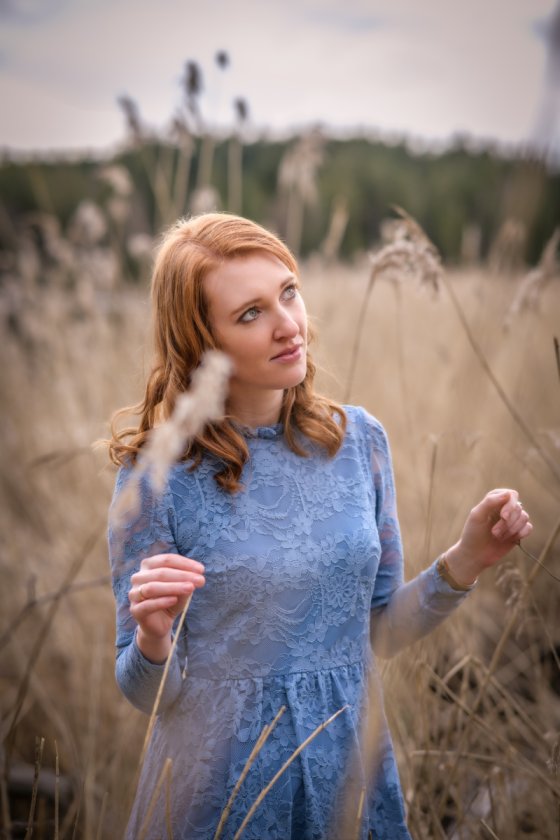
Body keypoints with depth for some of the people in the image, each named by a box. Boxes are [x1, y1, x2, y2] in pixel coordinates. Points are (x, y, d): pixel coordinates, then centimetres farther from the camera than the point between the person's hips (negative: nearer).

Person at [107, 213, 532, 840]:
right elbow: (143, 692, -9)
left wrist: (465, 562, -9)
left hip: (353, 769, 4)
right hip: (221, 787, -3)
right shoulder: (159, 473, -16)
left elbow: (378, 633, 4)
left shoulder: (359, 439, -4)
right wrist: (152, 641, -29)